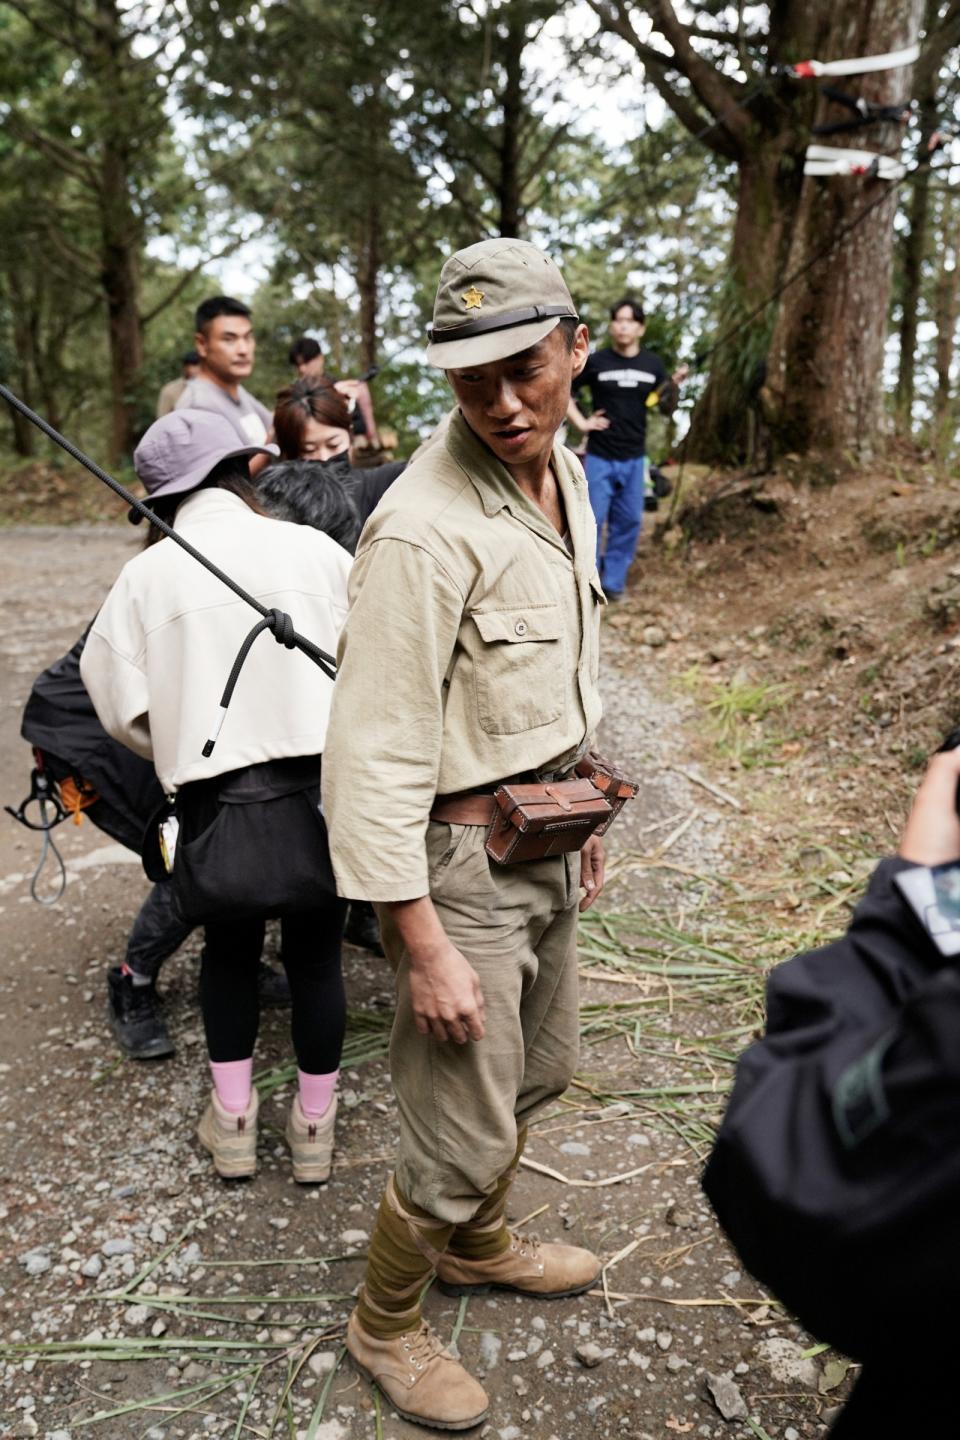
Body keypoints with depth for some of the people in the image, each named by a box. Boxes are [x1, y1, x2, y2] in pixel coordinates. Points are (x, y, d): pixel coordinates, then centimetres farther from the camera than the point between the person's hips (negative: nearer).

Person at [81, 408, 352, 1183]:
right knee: (316, 956, 18)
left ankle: (233, 1119, 34)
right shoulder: (315, 549, -2)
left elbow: (124, 708, 0)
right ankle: (314, 1123, 33)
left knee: (230, 950, 24)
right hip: (323, 791, 0)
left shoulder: (146, 573, 1)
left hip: (217, 806, 1)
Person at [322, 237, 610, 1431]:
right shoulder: (426, 528, -25)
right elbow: (375, 752, -25)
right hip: (460, 857, -9)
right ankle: (384, 1326, 34)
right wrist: (425, 946, -22)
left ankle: (476, 1246, 52)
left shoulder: (567, 476, 4)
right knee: (464, 1133, 4)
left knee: (537, 1072, 25)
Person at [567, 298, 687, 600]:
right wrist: (581, 422, -5)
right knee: (592, 521, -1)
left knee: (629, 522, 8)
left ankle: (614, 582, 20)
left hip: (634, 459, 3)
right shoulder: (596, 361, -5)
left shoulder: (653, 365, 2)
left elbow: (667, 407, 8)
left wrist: (673, 386, -11)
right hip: (600, 458, -3)